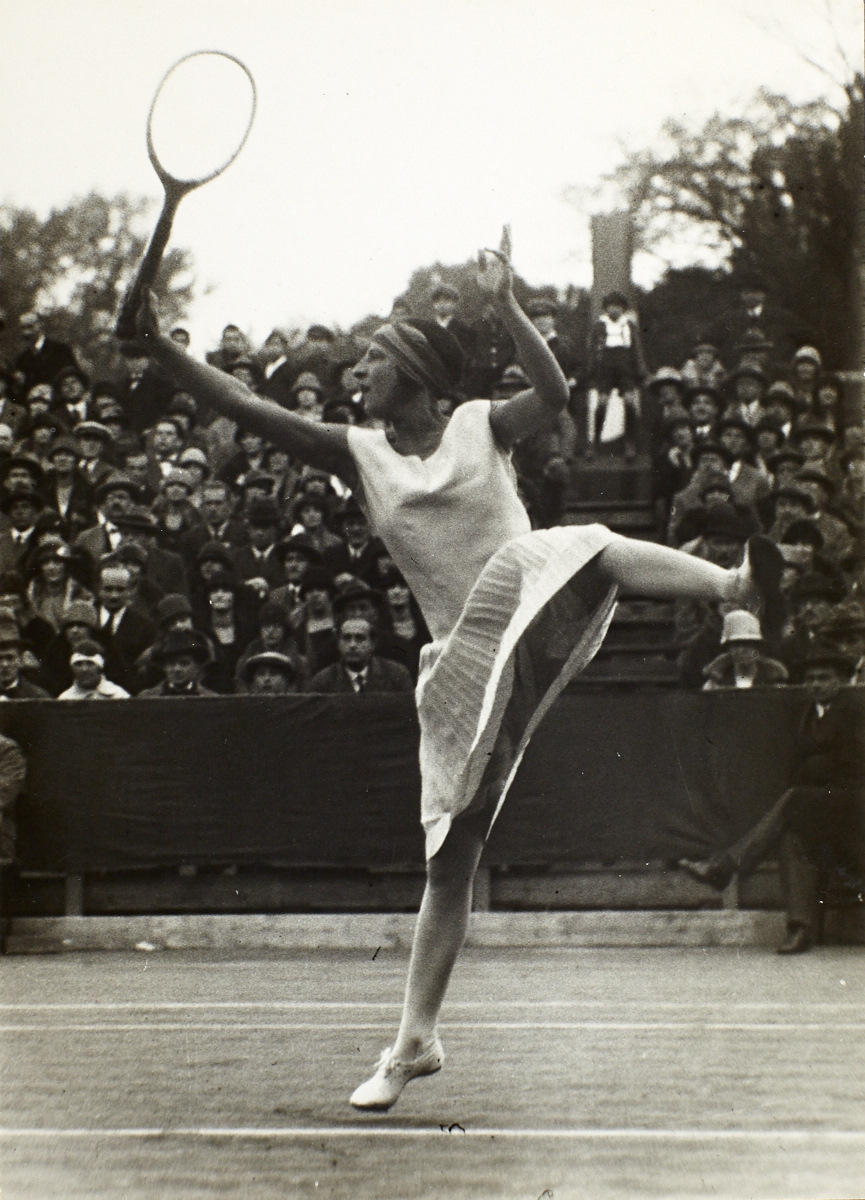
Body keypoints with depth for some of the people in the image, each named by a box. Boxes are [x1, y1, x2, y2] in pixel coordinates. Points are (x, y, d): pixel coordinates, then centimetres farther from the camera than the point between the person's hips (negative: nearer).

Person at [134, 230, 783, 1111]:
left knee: (590, 547, -36)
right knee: (451, 854, 2)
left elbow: (555, 393, -16)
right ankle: (415, 1042, 9)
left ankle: (735, 584, -59)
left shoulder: (481, 425, 3)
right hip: (464, 660, 2)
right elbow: (247, 409, 1)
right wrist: (162, 350, -8)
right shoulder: (359, 454, 8)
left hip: (531, 604, -2)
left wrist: (504, 305, -24)